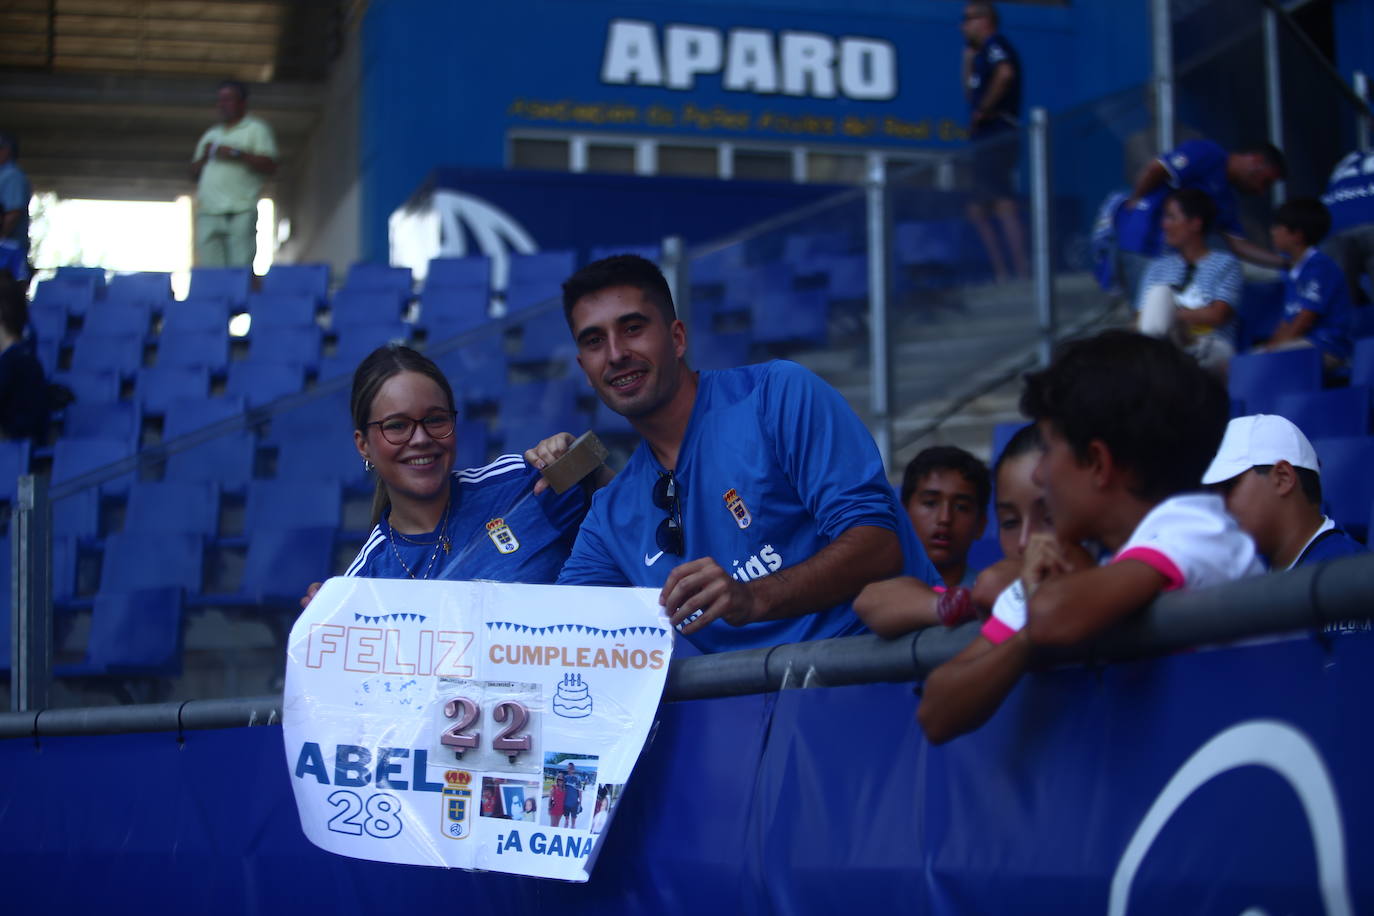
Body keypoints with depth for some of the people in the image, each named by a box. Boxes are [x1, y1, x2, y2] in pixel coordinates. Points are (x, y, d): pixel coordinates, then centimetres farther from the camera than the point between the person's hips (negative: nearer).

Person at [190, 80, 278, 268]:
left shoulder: (256, 129, 10)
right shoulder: (210, 135, 27)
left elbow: (270, 166, -4)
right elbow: (194, 174, 26)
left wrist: (237, 154, -10)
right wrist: (203, 157, 7)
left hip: (240, 212, -5)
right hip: (208, 212, 5)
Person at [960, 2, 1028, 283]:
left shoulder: (995, 44, -5)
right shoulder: (982, 52, 24)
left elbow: (1005, 73, -26)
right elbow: (970, 92, 29)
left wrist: (983, 109, -19)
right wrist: (968, 55, 26)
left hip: (996, 137, -11)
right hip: (986, 141, 11)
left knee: (1004, 205, -18)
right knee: (977, 211, 12)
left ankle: (1022, 272, -26)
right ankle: (1002, 274, 10)